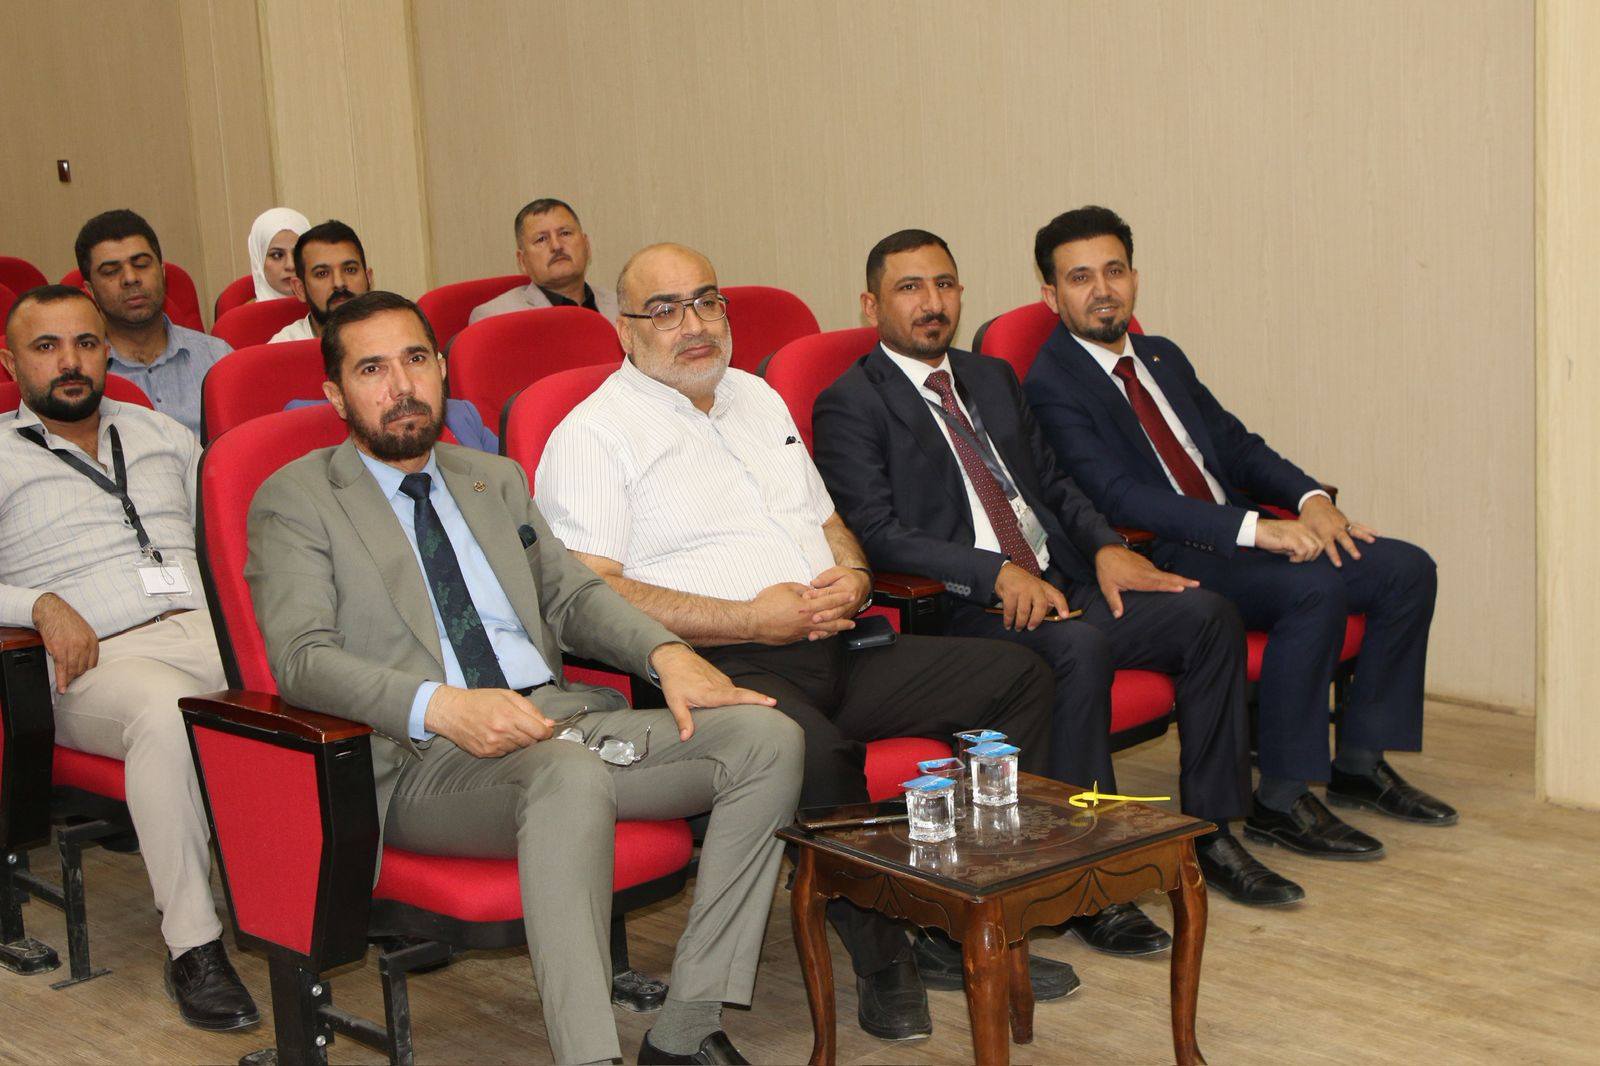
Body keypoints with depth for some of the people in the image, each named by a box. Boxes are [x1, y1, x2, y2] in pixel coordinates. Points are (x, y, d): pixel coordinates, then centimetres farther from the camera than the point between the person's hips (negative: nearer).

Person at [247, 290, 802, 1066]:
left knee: (767, 738, -14)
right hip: (423, 761, -6)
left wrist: (665, 653, 0)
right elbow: (301, 658, -9)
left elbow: (570, 592, 22)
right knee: (568, 773, -39)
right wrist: (441, 707, -26)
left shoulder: (496, 478, 25)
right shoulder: (294, 501, 5)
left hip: (558, 716, 7)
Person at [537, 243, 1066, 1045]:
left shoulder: (757, 398, 22)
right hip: (720, 668, -8)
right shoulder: (593, 436, -3)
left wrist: (851, 578, 2)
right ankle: (882, 960, -15)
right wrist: (751, 619, -17)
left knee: (1017, 675, -3)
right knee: (813, 748, -38)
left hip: (831, 648, 8)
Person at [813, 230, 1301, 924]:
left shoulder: (994, 378, 22)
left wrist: (1106, 548, 0)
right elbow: (877, 534, -13)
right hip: (961, 609, -7)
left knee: (1206, 614, -10)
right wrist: (998, 574, -23)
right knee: (1079, 648, -35)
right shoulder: (851, 405, -2)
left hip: (1059, 583, 8)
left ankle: (1211, 832, 0)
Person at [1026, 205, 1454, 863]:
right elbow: (1122, 498, -20)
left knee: (1407, 569, -3)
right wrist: (1256, 528, -27)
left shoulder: (1163, 358, 18)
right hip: (1166, 561, -9)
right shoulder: (1052, 386, -9)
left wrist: (1310, 500, -5)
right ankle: (1280, 801, -21)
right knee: (1316, 589, -31)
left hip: (1244, 533, 9)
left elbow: (1237, 445, 17)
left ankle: (1359, 764, 5)